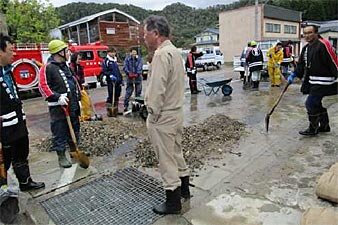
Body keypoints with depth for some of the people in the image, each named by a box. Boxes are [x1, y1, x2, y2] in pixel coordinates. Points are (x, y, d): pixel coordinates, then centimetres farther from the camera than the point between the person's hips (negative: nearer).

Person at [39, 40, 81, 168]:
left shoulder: (65, 66, 15)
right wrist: (57, 97, -23)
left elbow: (74, 83, 21)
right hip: (58, 107, -8)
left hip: (72, 105, 8)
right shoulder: (48, 68, -10)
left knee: (74, 129, 16)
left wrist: (77, 99, 16)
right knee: (60, 132, 1)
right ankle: (61, 156, 13)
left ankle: (74, 151, 31)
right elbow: (43, 86, -16)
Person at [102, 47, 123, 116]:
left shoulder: (115, 60, 20)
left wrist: (121, 79, 21)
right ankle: (109, 111, 2)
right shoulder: (106, 61, -2)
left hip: (118, 81, 7)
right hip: (110, 81, -7)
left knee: (117, 95, 10)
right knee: (111, 95, -6)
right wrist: (110, 75, -23)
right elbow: (104, 71, -10)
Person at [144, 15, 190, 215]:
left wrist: (153, 114, -13)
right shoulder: (175, 51, 11)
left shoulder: (162, 54, -20)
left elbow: (157, 89, -25)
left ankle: (173, 203, 20)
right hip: (177, 112, 10)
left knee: (167, 160, 4)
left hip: (163, 117, -10)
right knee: (176, 153, 22)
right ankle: (184, 188, 40)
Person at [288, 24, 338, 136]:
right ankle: (324, 126, 33)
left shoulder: (323, 45, -16)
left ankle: (313, 129, 7)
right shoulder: (306, 48, 11)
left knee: (310, 103, -8)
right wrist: (294, 75, 3)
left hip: (323, 82, -9)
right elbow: (301, 64, 14)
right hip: (313, 82, 9)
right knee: (317, 103, 17)